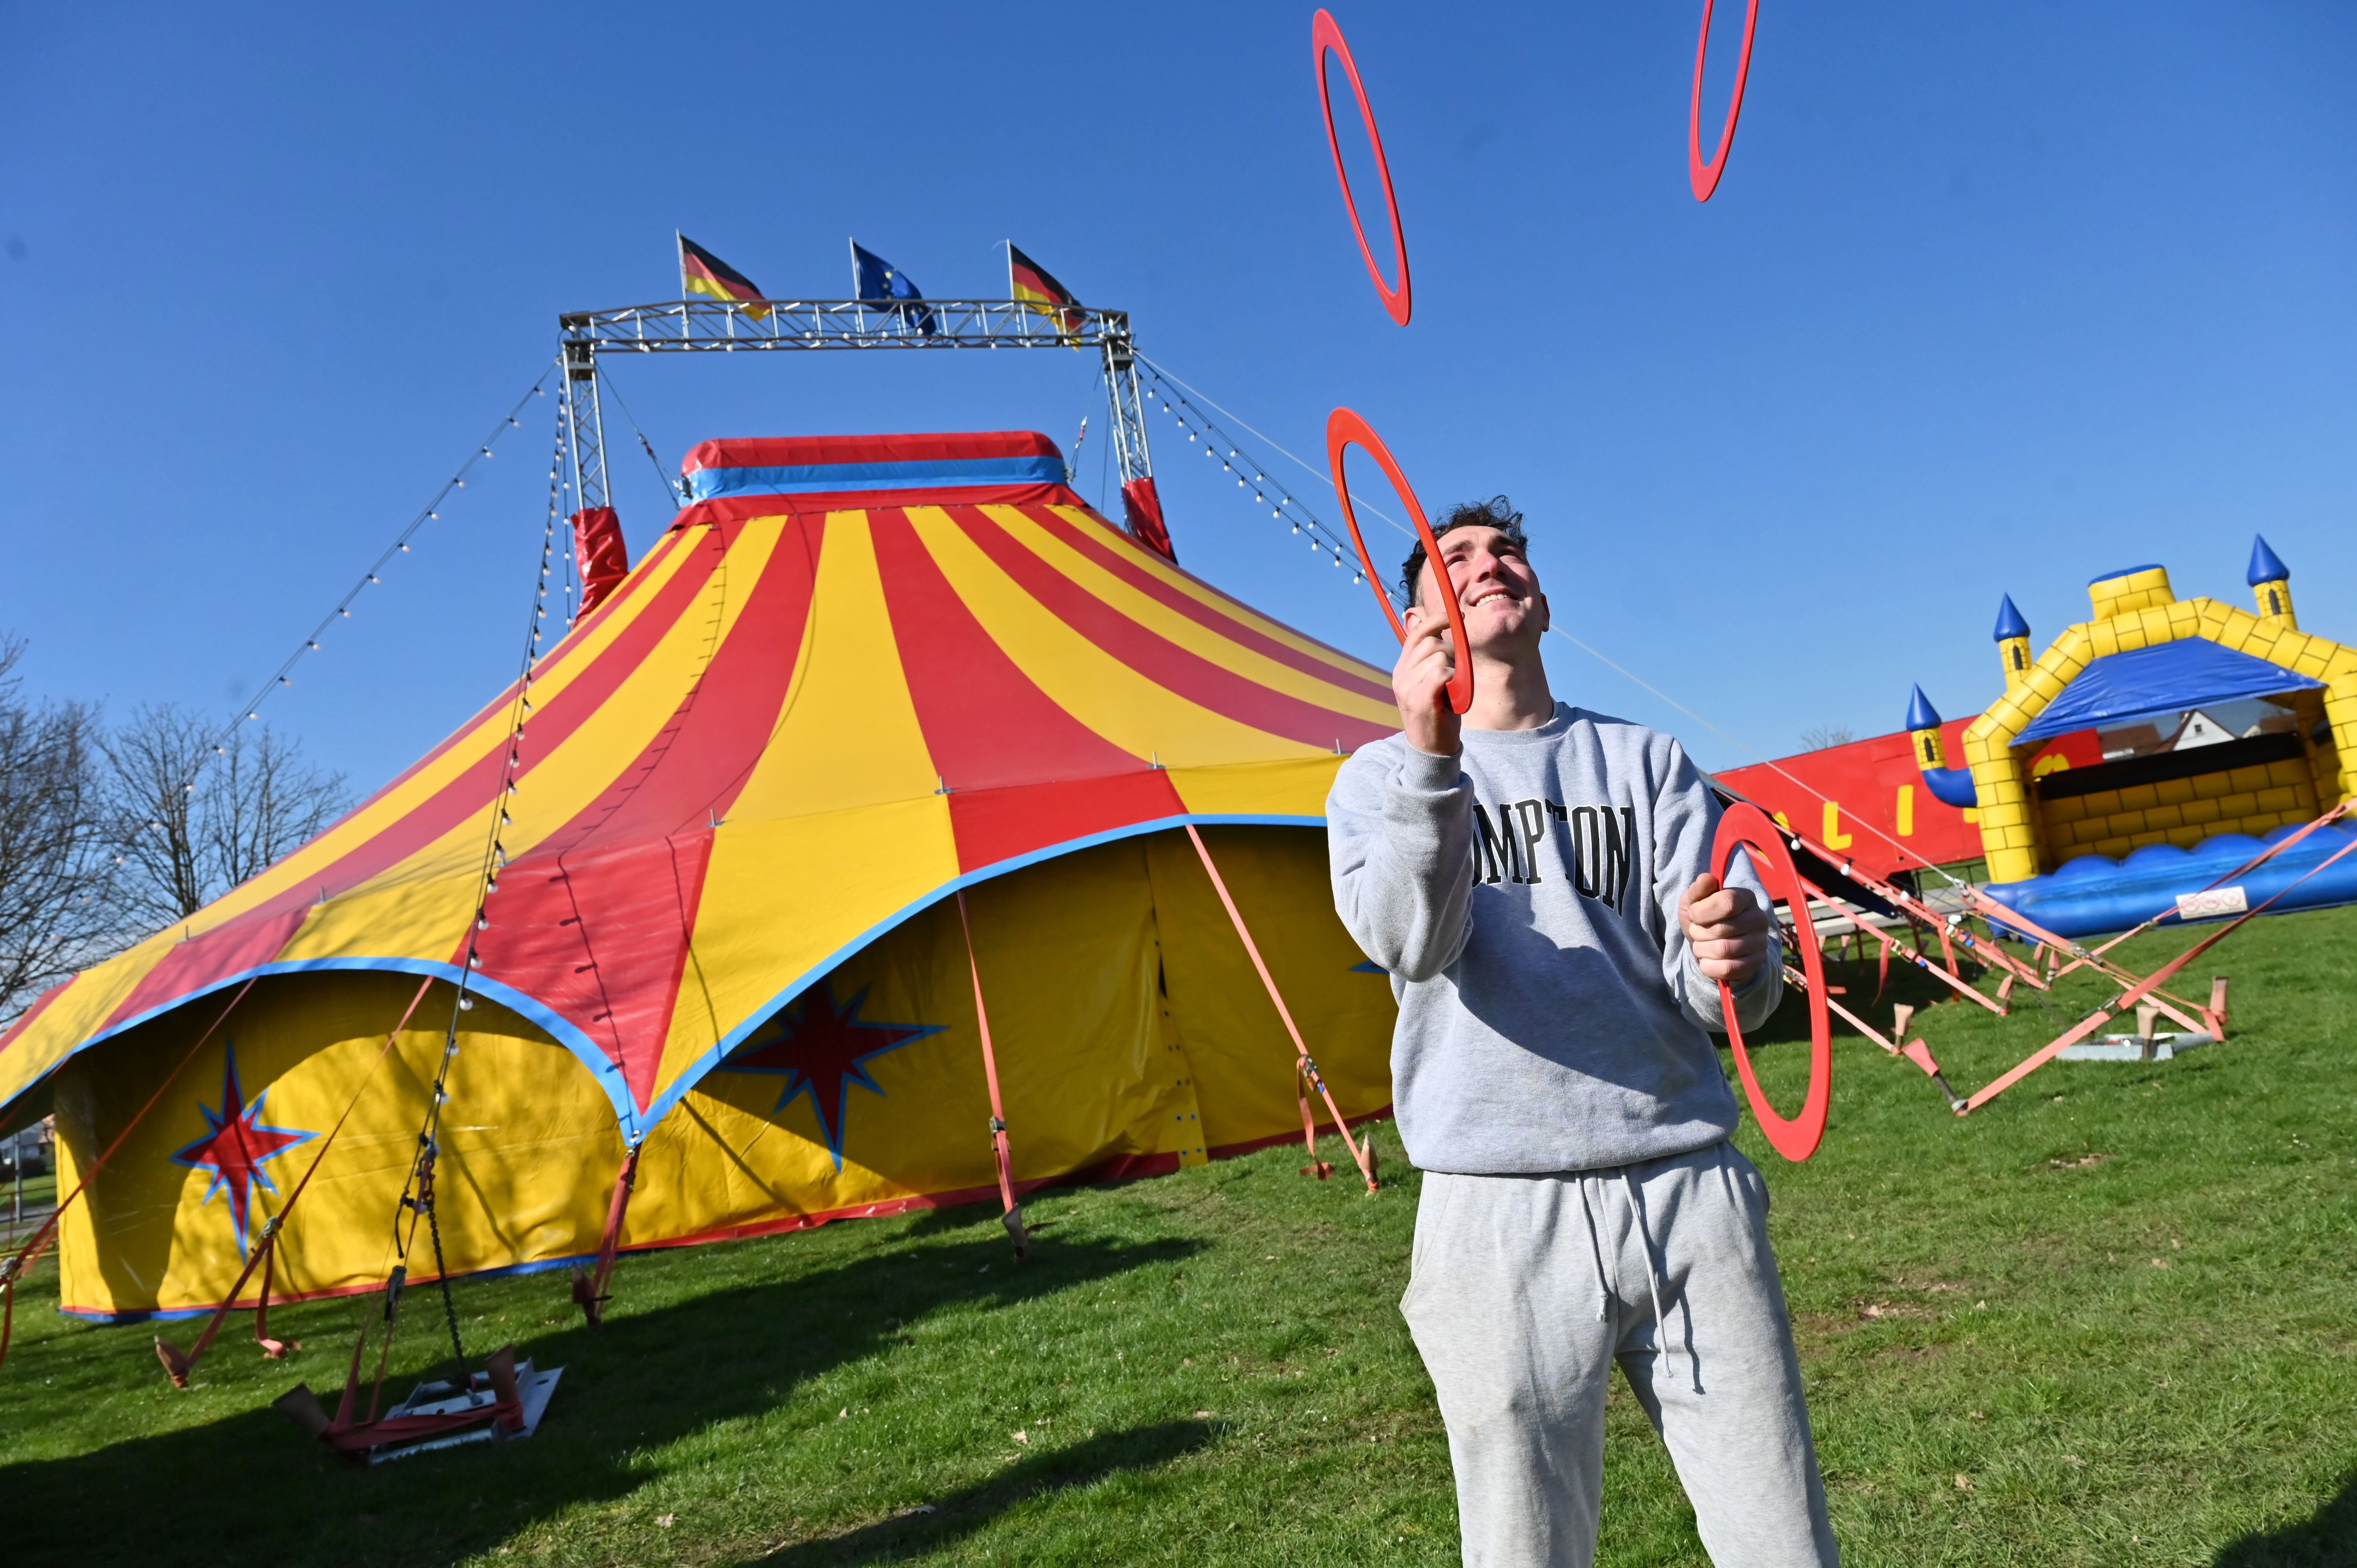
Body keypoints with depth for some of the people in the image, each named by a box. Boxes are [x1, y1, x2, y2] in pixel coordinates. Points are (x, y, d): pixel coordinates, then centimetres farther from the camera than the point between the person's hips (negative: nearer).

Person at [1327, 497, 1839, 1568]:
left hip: (1691, 1189, 2)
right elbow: (1407, 945, -14)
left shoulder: (1646, 763, 13)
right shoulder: (1380, 777, 7)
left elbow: (1724, 1001, 4)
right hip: (1499, 1215, -2)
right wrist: (1430, 760, -30)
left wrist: (1733, 965, -20)